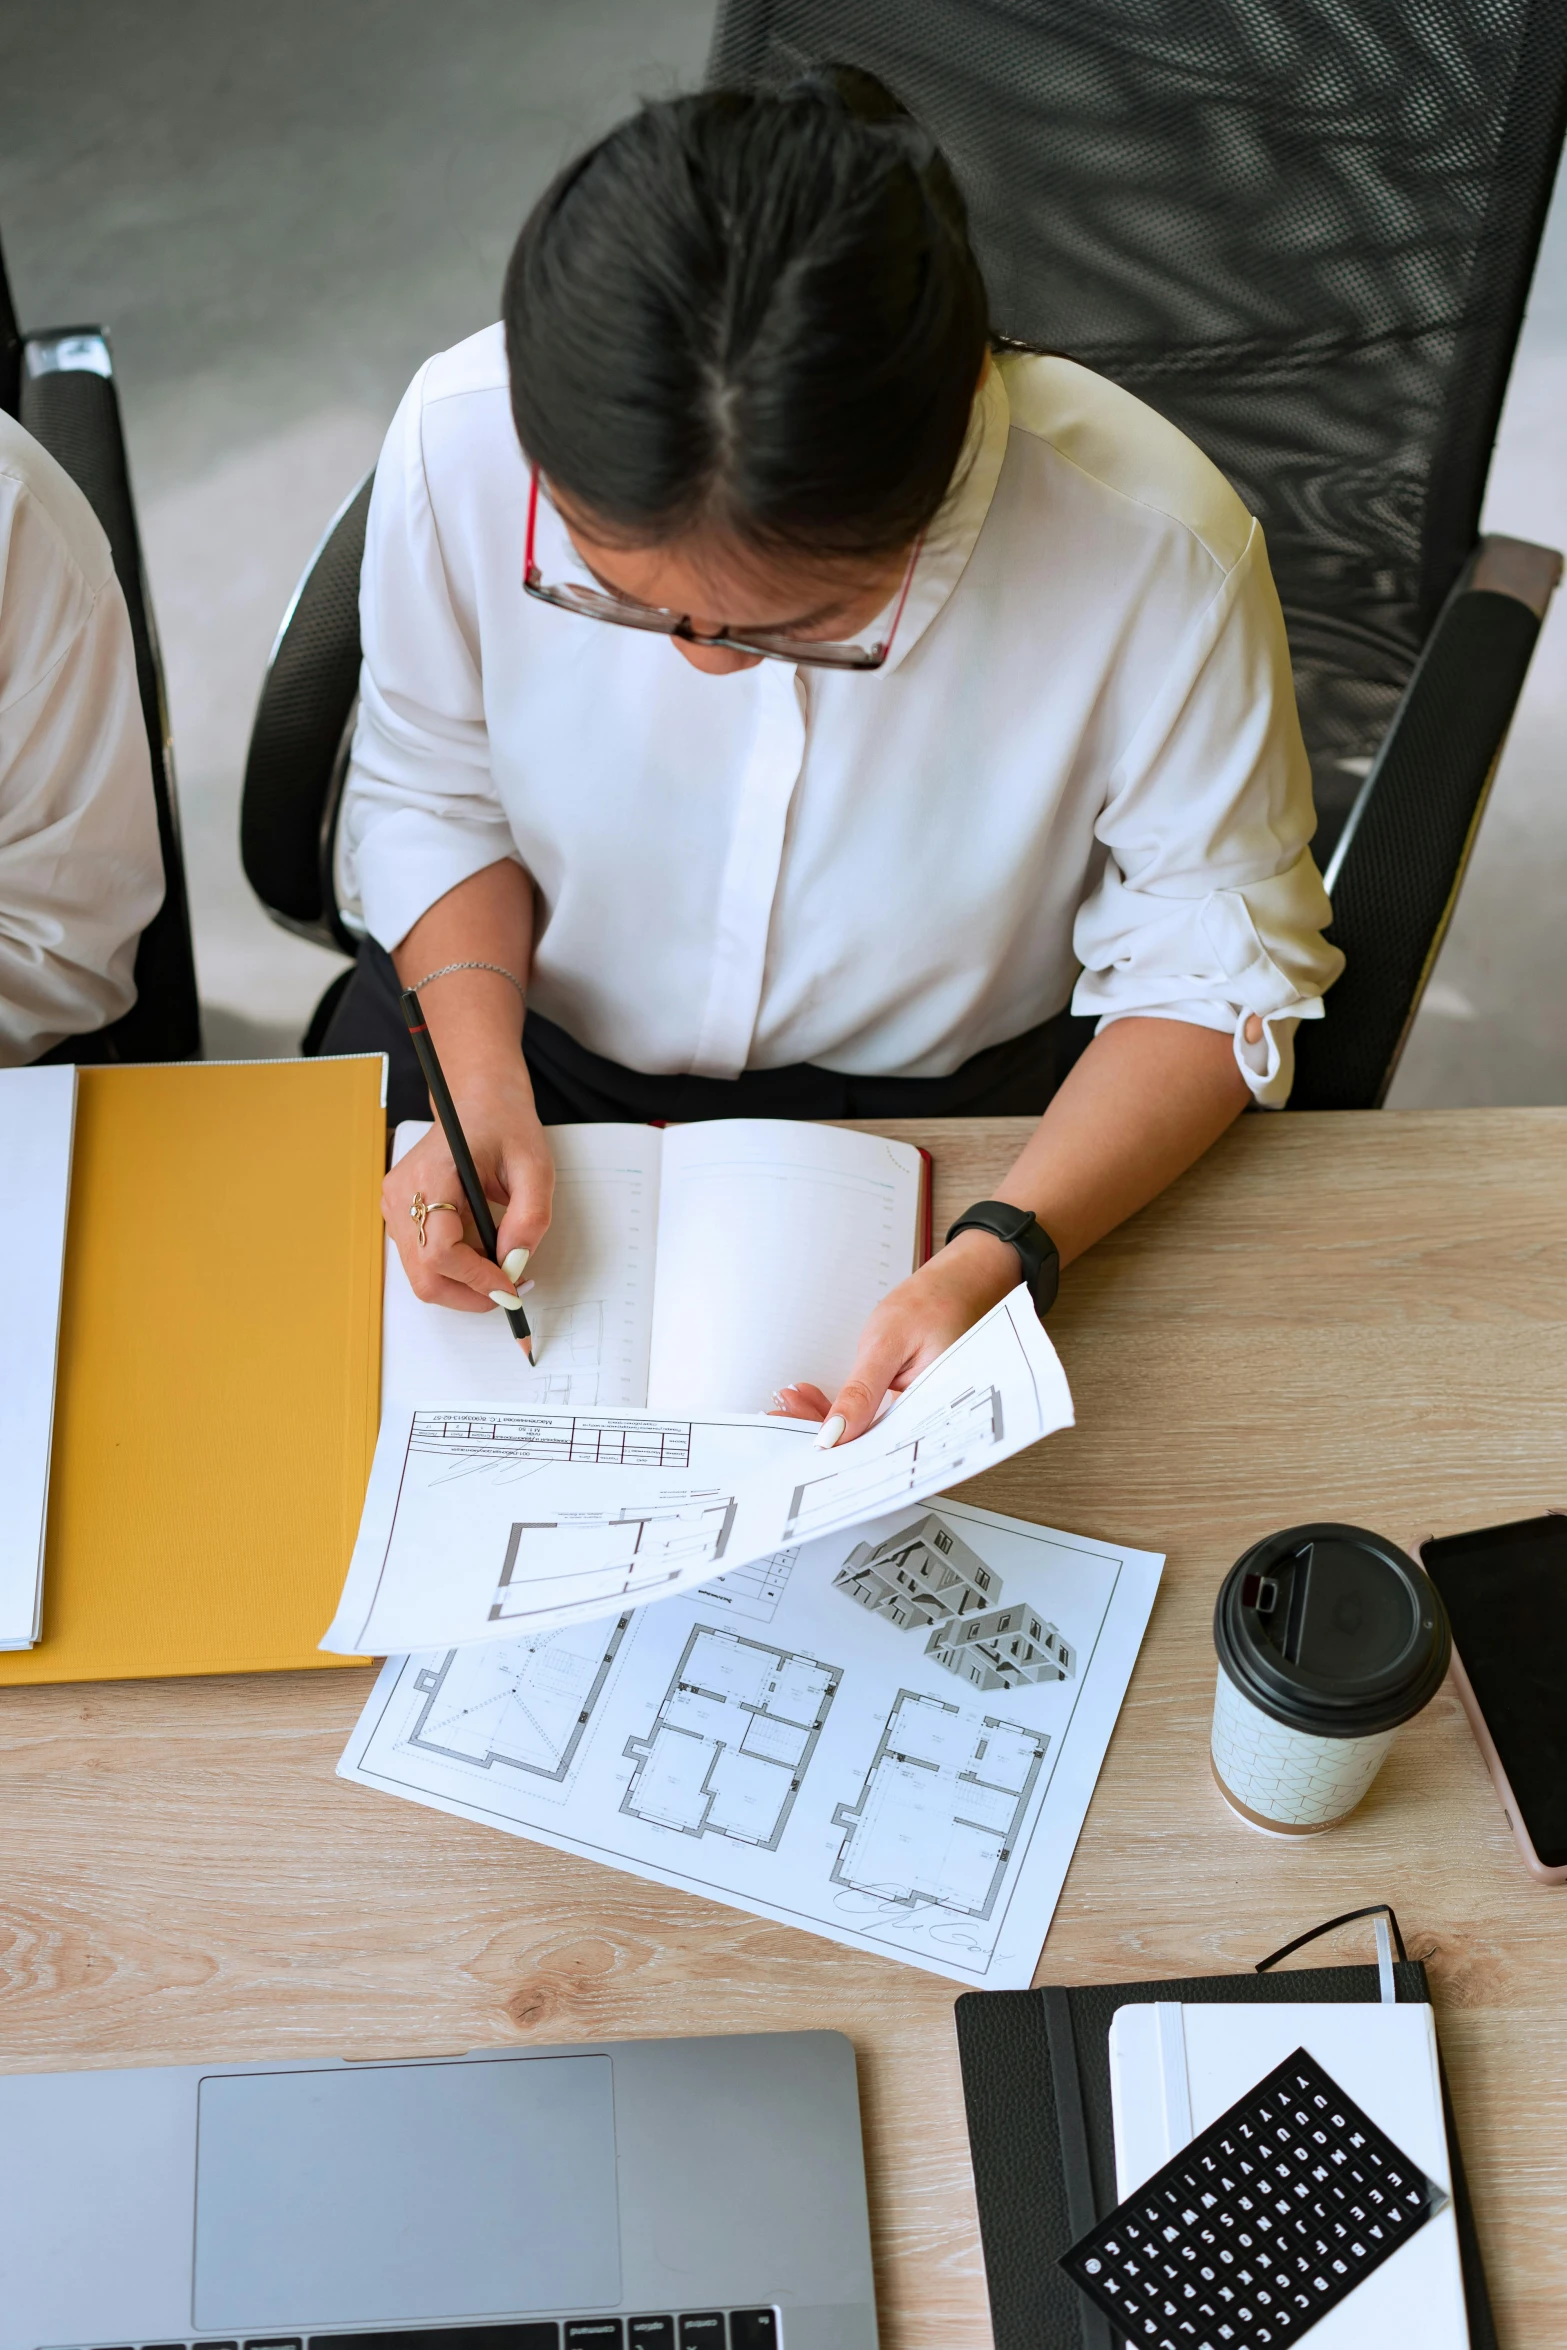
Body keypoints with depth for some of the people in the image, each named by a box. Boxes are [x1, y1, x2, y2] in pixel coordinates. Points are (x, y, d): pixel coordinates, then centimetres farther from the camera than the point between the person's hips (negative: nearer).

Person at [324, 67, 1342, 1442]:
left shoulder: (1155, 548, -30)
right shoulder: (465, 438, -24)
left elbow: (1215, 971, -15)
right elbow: (430, 791, -3)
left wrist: (999, 1260, -31)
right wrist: (481, 1079, -20)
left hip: (947, 1113, -1)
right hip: (540, 1035, 2)